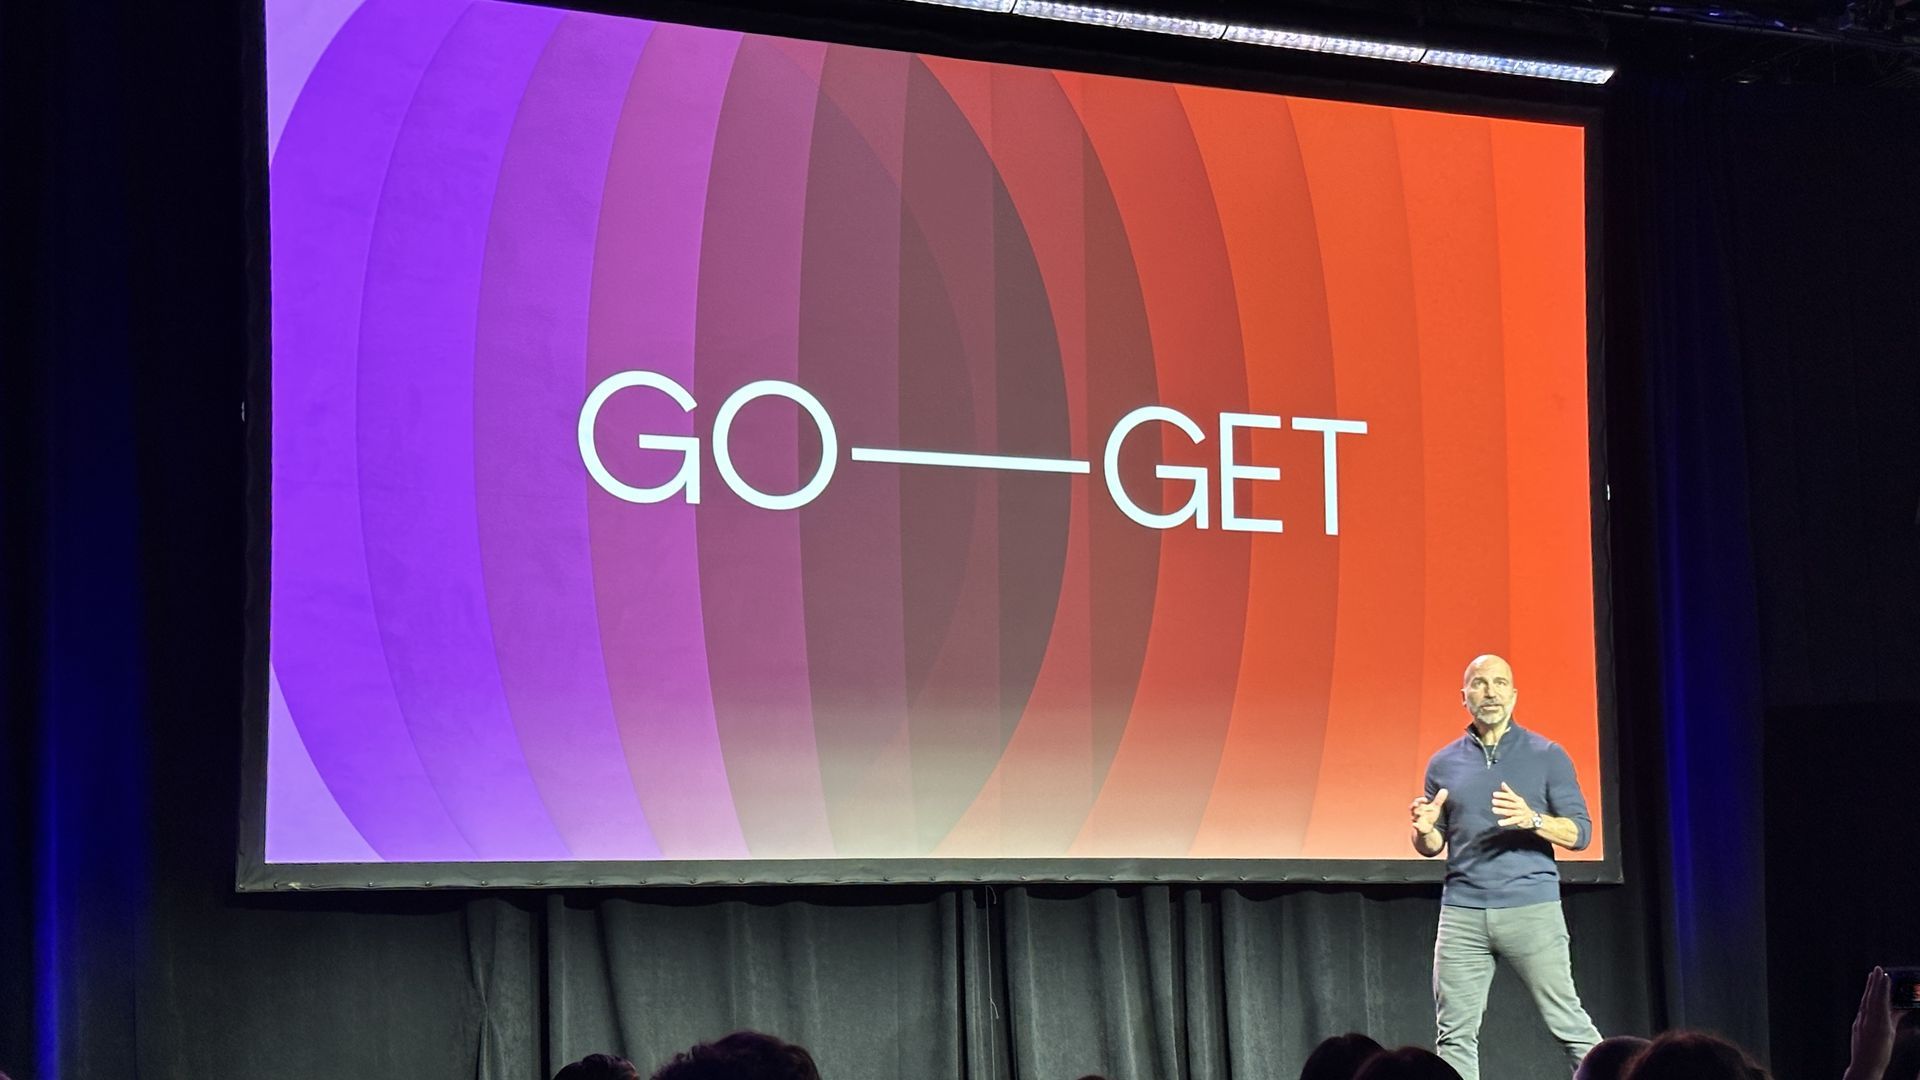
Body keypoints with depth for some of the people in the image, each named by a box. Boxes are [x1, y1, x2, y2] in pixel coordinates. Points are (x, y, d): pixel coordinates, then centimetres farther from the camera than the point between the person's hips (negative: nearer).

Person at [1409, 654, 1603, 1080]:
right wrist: (1424, 830, -7)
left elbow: (1581, 832, 1)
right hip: (1462, 913, 3)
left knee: (1567, 1022, -5)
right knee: (1455, 1034, 0)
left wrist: (1533, 820, -18)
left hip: (1532, 909, -3)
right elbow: (1433, 847, 17)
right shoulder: (1444, 763, 12)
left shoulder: (1547, 756, 4)